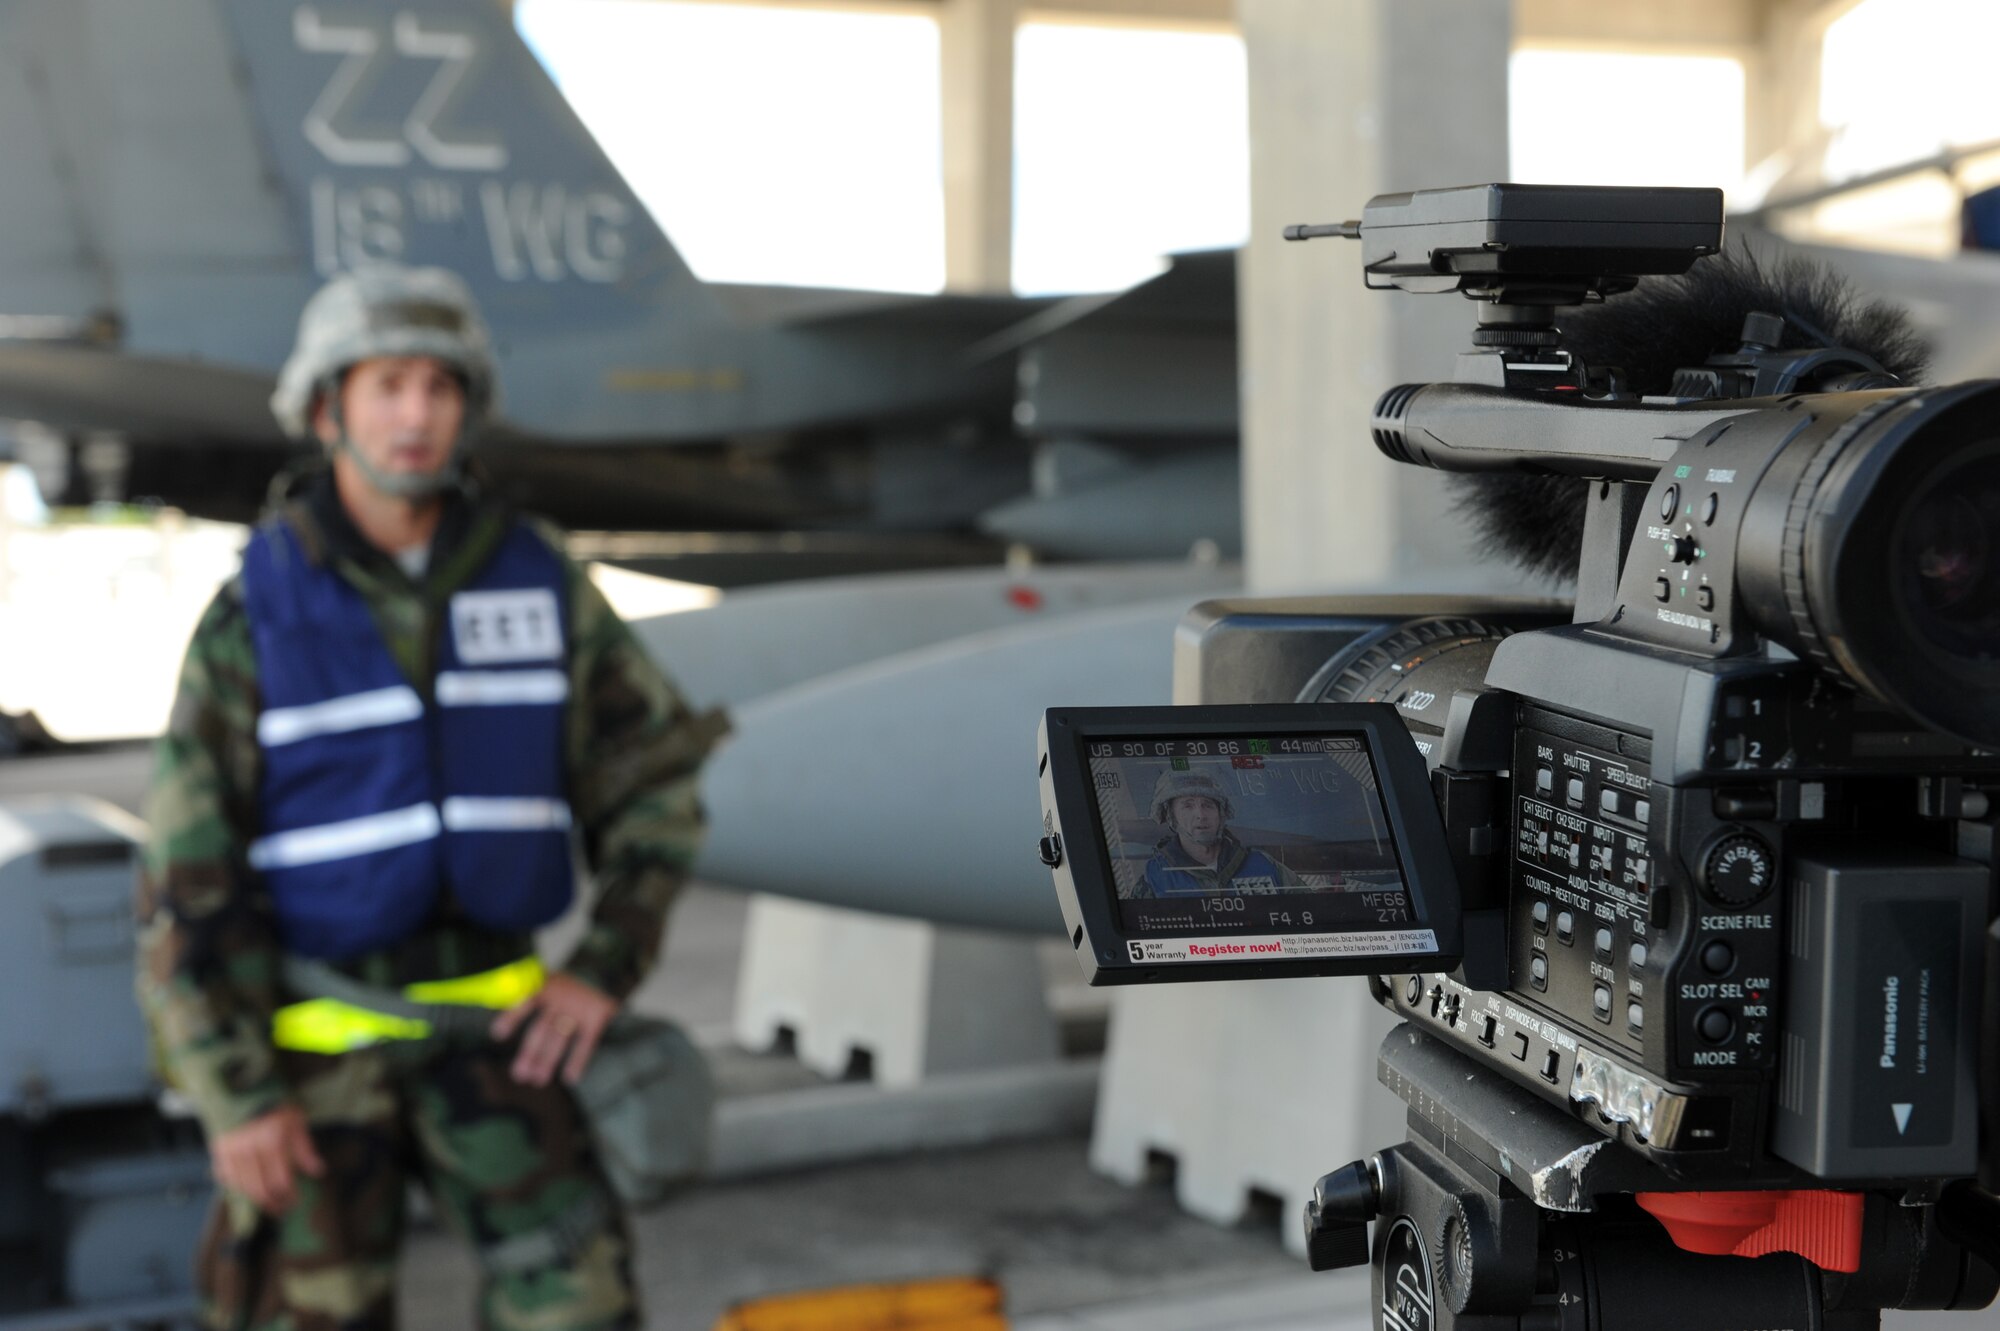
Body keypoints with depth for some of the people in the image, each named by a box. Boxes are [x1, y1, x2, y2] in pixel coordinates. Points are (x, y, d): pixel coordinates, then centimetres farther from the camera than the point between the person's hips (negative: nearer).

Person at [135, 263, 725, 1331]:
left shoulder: (537, 580, -4)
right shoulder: (251, 620, -11)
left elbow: (656, 776, 3)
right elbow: (185, 882, -10)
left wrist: (604, 971, -8)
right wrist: (236, 1099, -14)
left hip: (483, 1015, 2)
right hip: (315, 1033, -2)